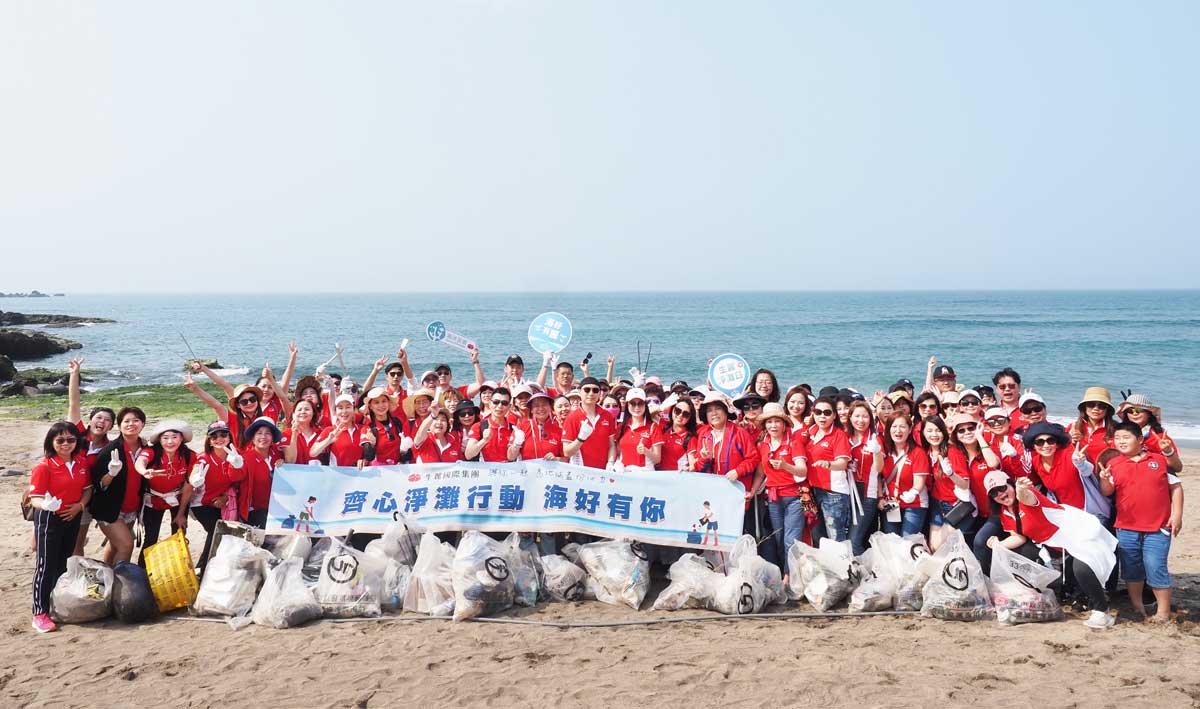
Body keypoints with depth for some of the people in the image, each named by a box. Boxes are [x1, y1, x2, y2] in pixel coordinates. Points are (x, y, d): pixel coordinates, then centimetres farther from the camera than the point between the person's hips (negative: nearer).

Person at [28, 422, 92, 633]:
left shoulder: (81, 463, 2)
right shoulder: (43, 467, -15)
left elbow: (87, 488, 9)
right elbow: (35, 498, -17)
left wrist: (80, 505, -9)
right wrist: (46, 504, -39)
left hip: (73, 518, 6)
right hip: (49, 519, -6)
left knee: (64, 564, 17)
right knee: (46, 566, -6)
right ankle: (40, 614, -1)